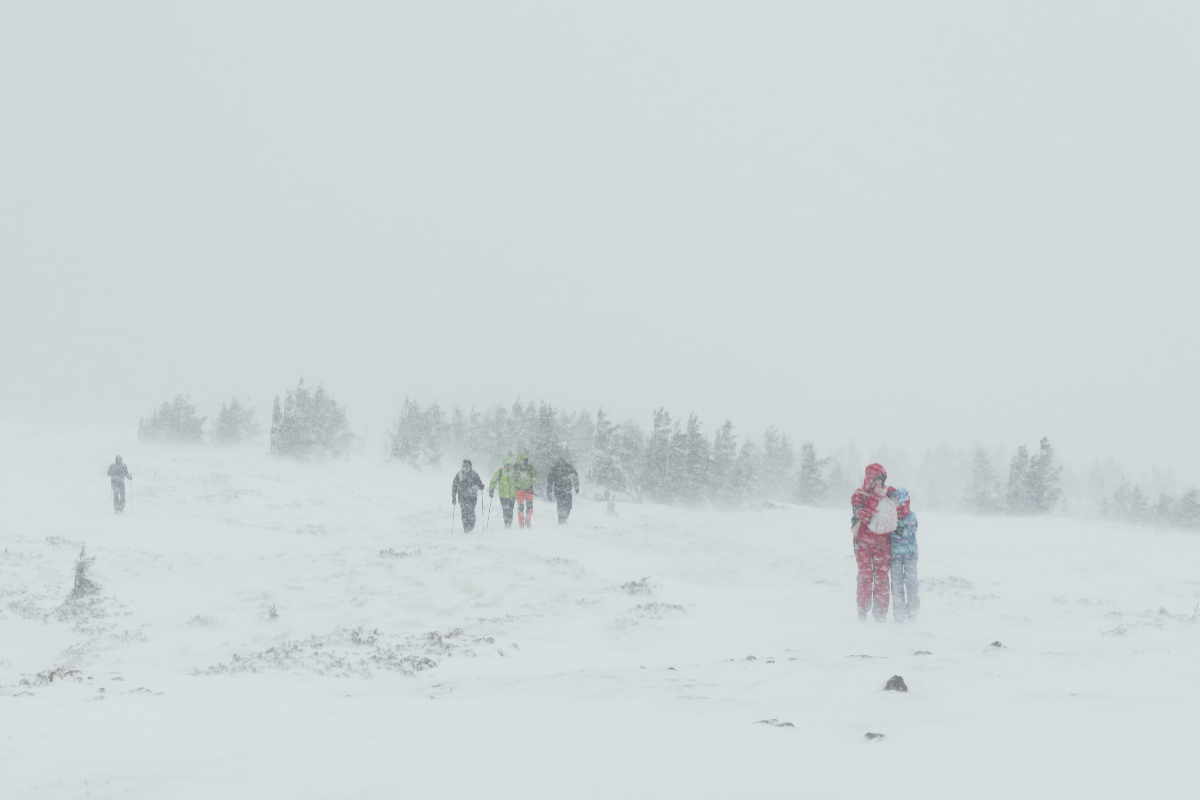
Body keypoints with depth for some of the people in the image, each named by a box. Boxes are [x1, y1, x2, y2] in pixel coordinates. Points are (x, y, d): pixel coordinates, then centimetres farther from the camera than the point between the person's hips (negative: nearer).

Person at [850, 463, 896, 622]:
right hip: (864, 541, -3)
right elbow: (862, 514, -18)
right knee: (865, 576, -5)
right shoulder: (859, 495, -1)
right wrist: (876, 496, -18)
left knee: (882, 577, -1)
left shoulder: (888, 494, 11)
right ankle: (863, 610, 3)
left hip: (882, 541, 3)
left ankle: (881, 612, 2)